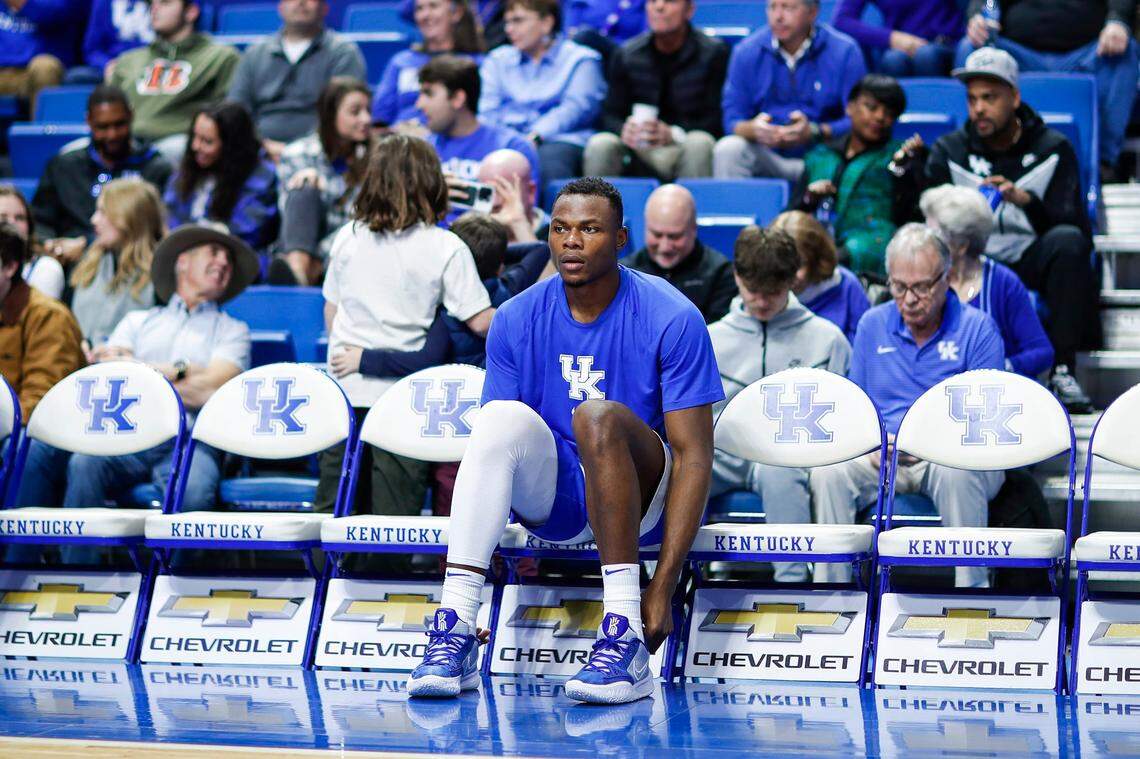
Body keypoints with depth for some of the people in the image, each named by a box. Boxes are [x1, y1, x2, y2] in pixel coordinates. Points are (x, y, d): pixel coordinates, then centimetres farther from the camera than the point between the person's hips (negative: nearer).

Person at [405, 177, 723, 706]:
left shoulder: (673, 319, -11)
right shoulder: (517, 320, -1)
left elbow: (693, 455, -14)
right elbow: (494, 446, -1)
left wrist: (663, 586, -23)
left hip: (643, 498, -3)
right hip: (554, 501, 3)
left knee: (598, 415, -33)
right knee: (505, 418, -27)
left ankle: (626, 638, -38)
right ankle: (455, 628, -34)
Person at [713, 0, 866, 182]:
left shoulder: (845, 51, -3)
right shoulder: (746, 52, 4)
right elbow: (732, 121, 2)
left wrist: (813, 132, -27)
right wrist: (753, 129, -23)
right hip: (767, 157, 2)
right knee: (727, 149, -27)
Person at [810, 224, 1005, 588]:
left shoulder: (978, 329, 0)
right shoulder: (872, 325, 13)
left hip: (954, 458, -3)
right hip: (882, 458, 3)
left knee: (956, 472, -39)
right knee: (828, 472, -27)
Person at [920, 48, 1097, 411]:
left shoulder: (1052, 149, 2)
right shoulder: (950, 150, 6)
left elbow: (1076, 224, -11)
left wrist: (1025, 199, -28)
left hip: (1032, 262, -1)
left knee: (1067, 240, -33)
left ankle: (1063, 371, -31)